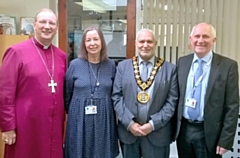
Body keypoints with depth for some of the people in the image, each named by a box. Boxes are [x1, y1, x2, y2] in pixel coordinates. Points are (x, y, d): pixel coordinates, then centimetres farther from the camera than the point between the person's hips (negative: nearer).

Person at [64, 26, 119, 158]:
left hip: (104, 118, 2)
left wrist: (104, 107, 9)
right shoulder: (75, 64, -3)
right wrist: (74, 111, 11)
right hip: (79, 119, -1)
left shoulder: (111, 65, 2)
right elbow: (67, 94, 6)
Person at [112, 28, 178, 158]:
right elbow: (116, 97, 0)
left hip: (157, 133, -1)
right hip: (128, 131, 1)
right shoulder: (123, 66, 5)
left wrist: (153, 124, -12)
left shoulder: (170, 68, 1)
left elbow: (172, 101, -4)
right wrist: (129, 123, -10)